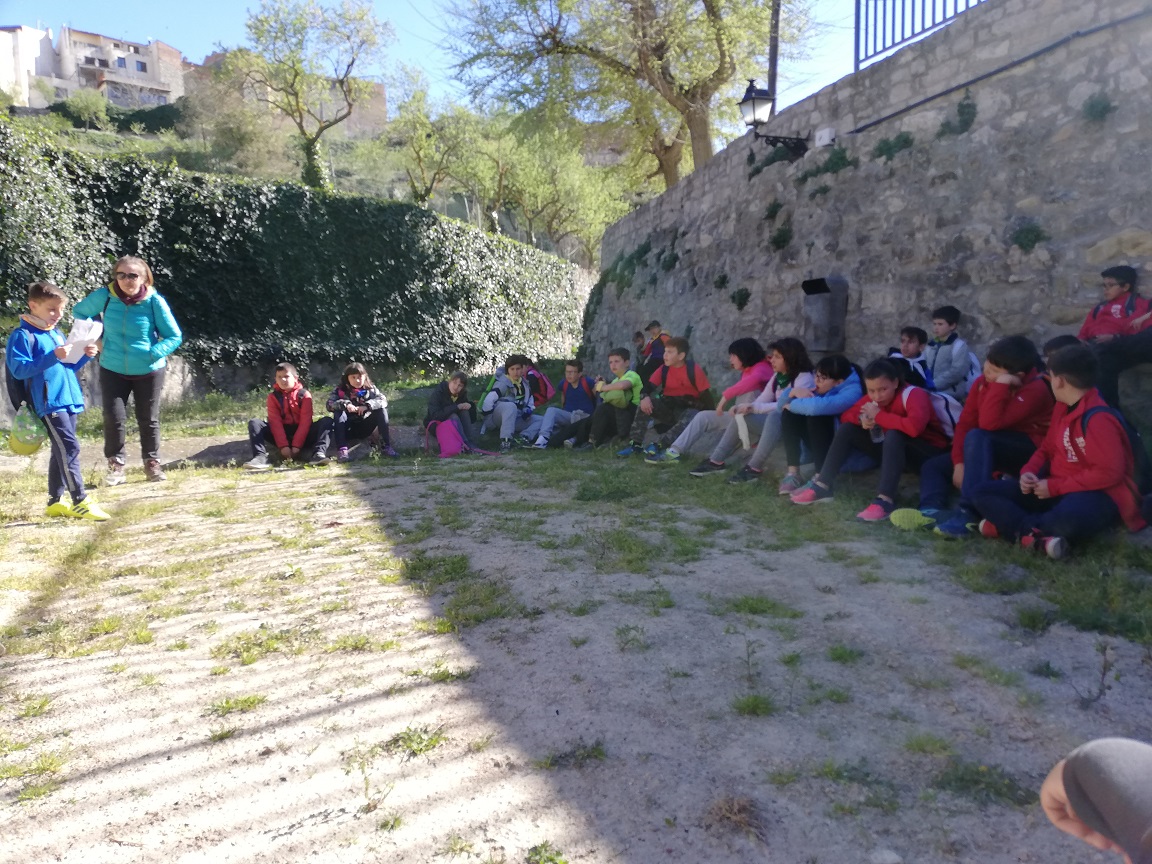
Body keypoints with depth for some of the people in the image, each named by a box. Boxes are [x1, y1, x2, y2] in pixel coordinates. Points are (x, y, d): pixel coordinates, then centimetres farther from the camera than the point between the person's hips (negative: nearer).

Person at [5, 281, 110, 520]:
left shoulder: (56, 334, 18)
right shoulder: (22, 335, -7)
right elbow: (19, 370, -15)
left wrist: (84, 356, 6)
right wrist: (51, 357, -23)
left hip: (69, 401, 8)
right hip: (48, 403, -8)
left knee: (61, 451, 11)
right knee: (69, 448, -15)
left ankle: (55, 501, 19)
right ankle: (80, 501, -13)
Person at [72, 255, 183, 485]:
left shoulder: (155, 301, -14)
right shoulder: (104, 296, -8)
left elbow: (175, 337, -8)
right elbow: (79, 312, 12)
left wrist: (153, 354, -20)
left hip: (148, 371, -1)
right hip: (113, 370, 1)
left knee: (148, 419, 9)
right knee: (113, 418, -3)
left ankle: (152, 462, 25)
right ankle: (116, 464, 14)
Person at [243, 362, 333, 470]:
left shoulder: (304, 395, -3)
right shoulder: (273, 396, 2)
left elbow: (305, 422, -11)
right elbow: (275, 422, -8)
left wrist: (296, 446, -21)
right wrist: (283, 445, -20)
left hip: (302, 435, -1)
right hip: (282, 434, 2)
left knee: (327, 421, -24)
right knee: (254, 423, -17)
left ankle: (318, 453, -45)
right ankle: (261, 456, -37)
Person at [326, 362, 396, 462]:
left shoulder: (370, 389, -1)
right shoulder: (340, 390, -5)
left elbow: (383, 401, -16)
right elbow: (329, 404, -17)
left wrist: (367, 406, -32)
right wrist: (345, 404, -35)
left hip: (364, 428, 1)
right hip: (348, 429, -1)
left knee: (381, 410, -19)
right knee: (338, 412, -28)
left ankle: (385, 445, -25)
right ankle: (342, 449, -39)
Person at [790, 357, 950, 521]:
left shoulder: (913, 394, -24)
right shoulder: (872, 398, -5)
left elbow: (915, 426, -43)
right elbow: (846, 416, 4)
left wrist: (878, 416, -29)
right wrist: (861, 419, -19)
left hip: (930, 455, -7)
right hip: (897, 452, 7)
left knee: (894, 434, -37)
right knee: (847, 429, -5)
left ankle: (885, 500, -40)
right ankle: (822, 486, -11)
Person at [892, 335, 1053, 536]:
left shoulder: (1035, 389, -21)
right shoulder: (982, 382, -1)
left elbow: (989, 423, -33)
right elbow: (965, 423, -3)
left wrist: (1001, 384, -32)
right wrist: (959, 463, -14)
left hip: (1028, 454, -8)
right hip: (992, 451, 8)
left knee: (977, 437, -35)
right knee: (933, 466, -1)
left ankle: (970, 515, -40)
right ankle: (932, 511, -33)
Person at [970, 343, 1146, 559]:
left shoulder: (1098, 419, -19)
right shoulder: (1062, 407, 8)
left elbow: (1109, 472, -23)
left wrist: (1055, 486, -19)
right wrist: (1029, 472, -4)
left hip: (1096, 495, -9)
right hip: (1054, 490, 9)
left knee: (1068, 518, -46)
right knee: (982, 493, -6)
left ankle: (1013, 527, -18)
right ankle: (1039, 537, -24)